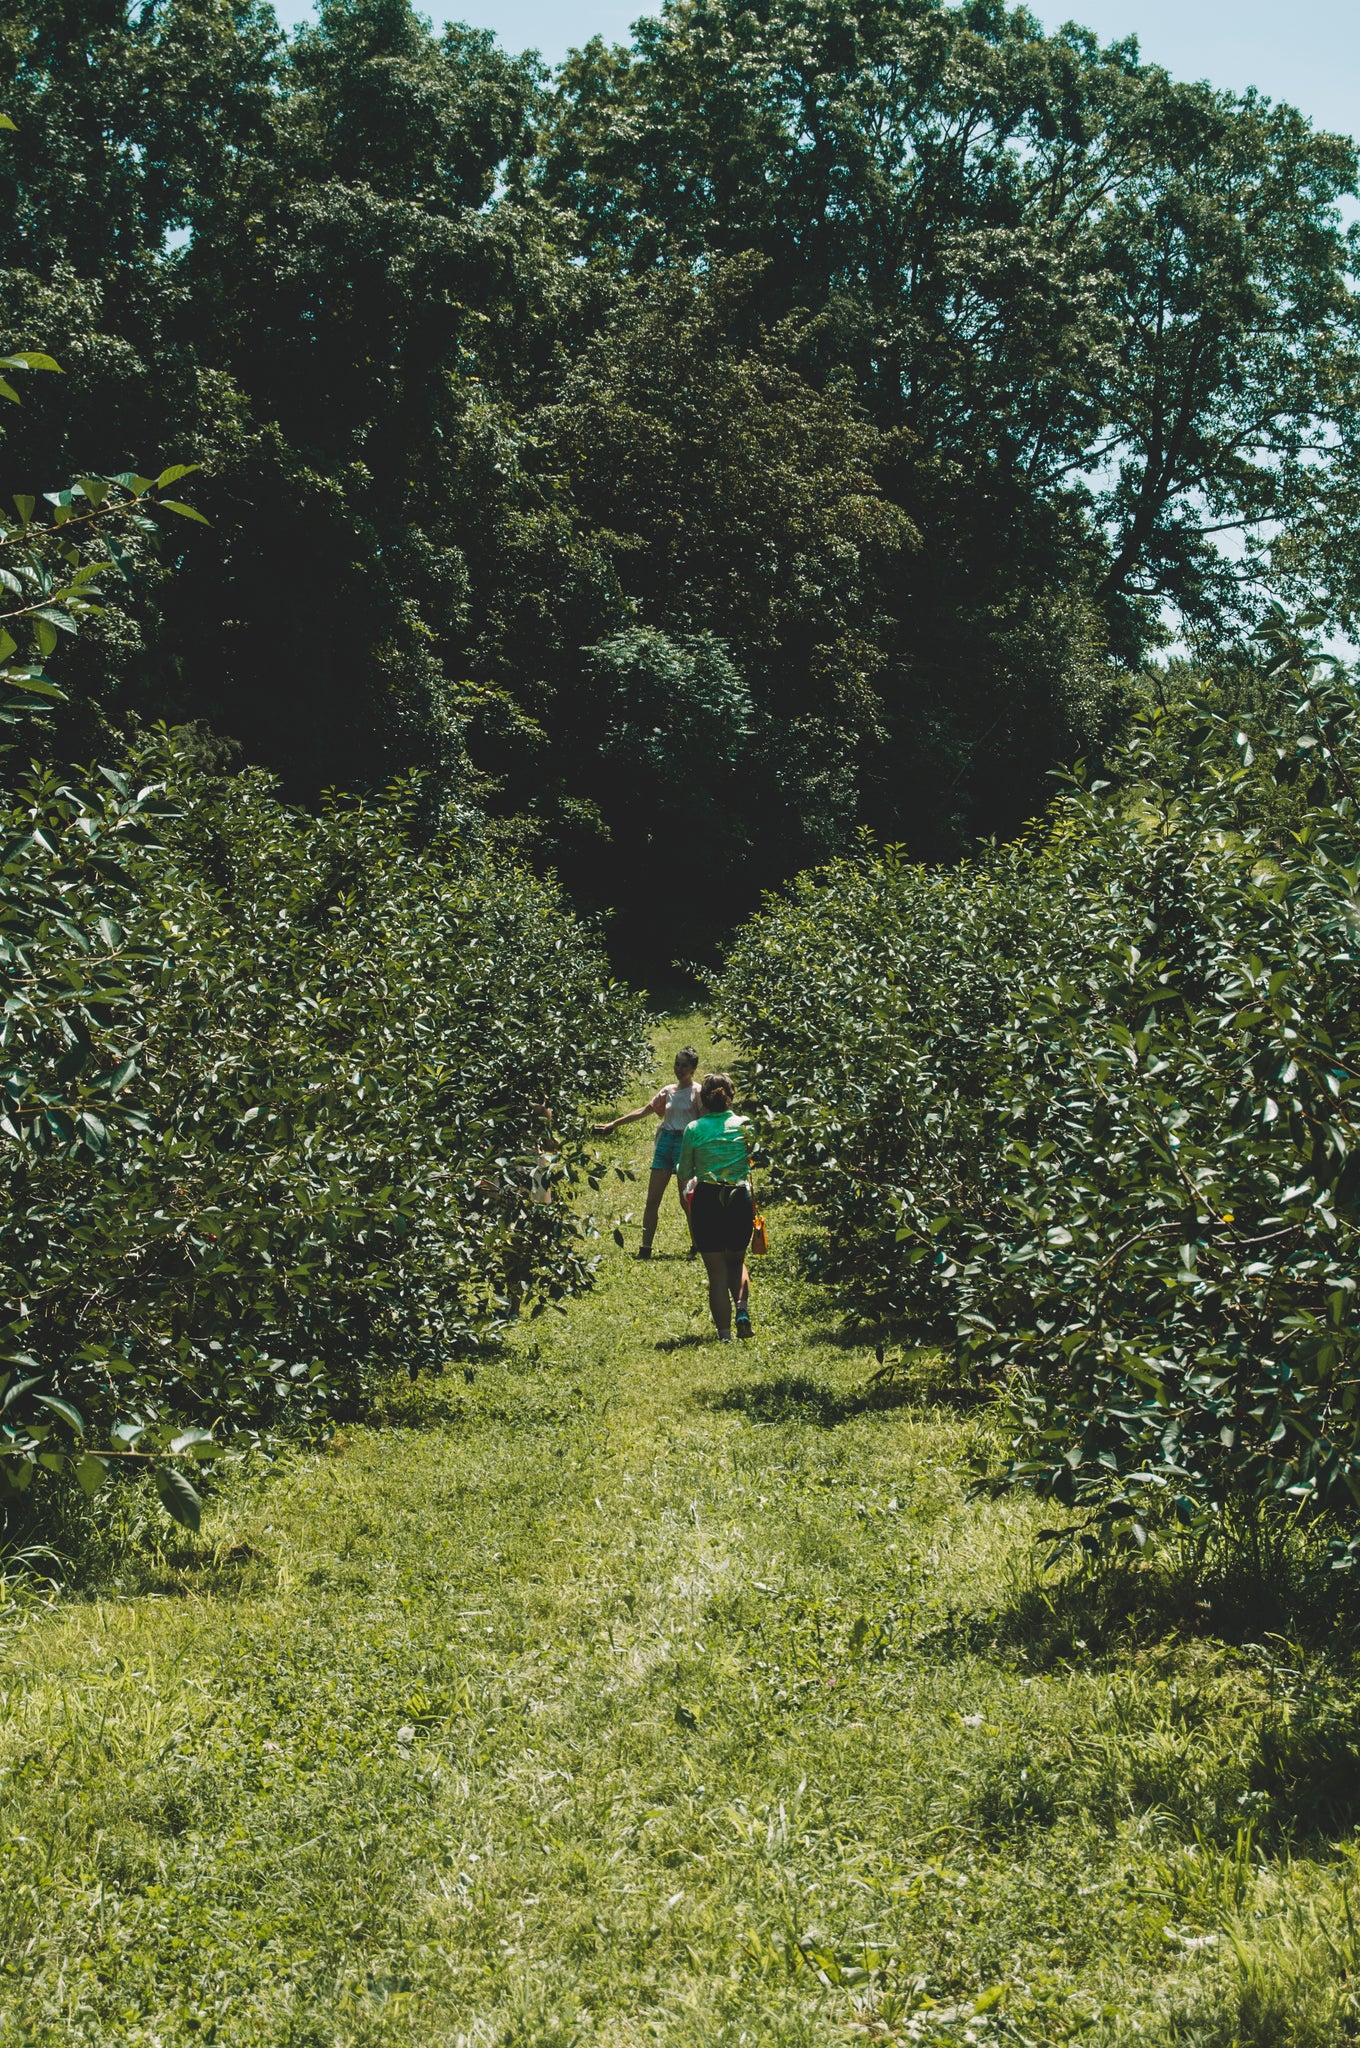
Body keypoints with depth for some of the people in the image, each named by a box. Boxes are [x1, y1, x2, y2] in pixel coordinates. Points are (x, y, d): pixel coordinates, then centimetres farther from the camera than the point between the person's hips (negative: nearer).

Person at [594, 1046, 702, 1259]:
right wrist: (614, 1123, 13)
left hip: (685, 1143, -6)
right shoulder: (668, 1091, 15)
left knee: (686, 1201, -7)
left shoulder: (697, 1092, -1)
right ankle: (645, 1248, 2)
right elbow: (643, 1111, 17)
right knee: (652, 1199, 0)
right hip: (665, 1141, 6)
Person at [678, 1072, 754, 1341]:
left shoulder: (694, 1130, -2)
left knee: (716, 1271, 7)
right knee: (737, 1261, 24)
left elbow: (684, 1176, 2)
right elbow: (755, 1162, 4)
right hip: (740, 1199, 1)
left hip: (706, 1200, -1)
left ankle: (724, 1334, 3)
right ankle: (743, 1310, 1)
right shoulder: (744, 1126, 0)